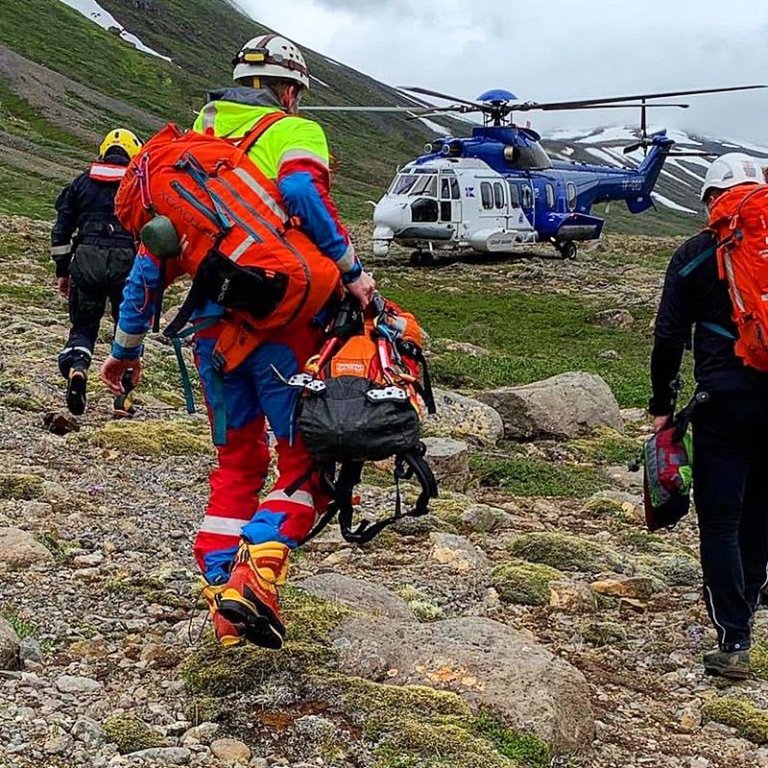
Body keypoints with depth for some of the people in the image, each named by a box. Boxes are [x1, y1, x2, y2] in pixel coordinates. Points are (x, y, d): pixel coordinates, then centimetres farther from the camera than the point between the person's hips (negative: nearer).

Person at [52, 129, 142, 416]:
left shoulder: (82, 182, 16)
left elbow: (61, 228, 14)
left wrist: (62, 270, 19)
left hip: (86, 259, 2)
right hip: (126, 262, -1)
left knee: (83, 326, 13)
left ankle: (75, 369, -16)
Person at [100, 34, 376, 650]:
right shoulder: (295, 132, 4)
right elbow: (302, 191, -22)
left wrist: (127, 345, 18)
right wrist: (351, 270, -15)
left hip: (213, 327, 5)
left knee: (237, 463, 17)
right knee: (307, 462, 4)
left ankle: (224, 602, 10)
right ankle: (257, 574, -18)